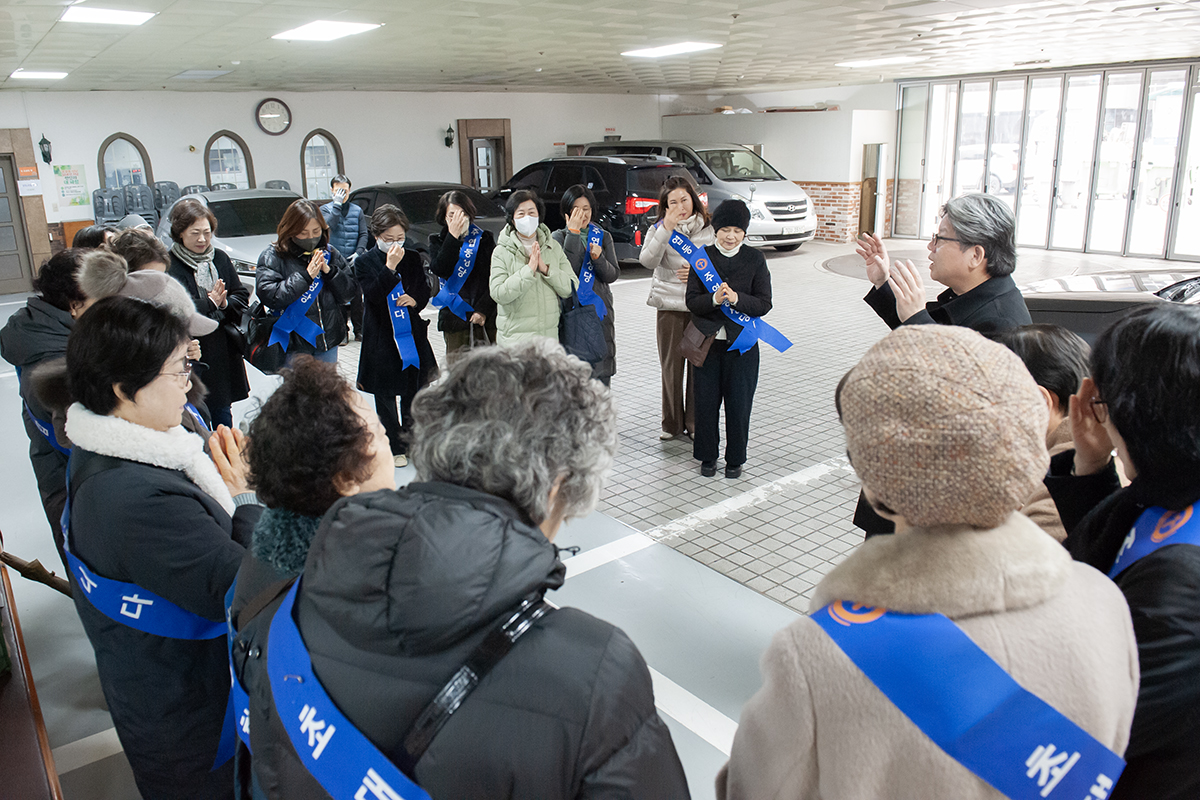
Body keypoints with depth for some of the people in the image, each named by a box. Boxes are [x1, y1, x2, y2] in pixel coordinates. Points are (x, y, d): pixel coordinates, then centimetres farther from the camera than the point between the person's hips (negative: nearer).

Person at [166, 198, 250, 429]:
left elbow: (242, 296, 10)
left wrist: (225, 303, -9)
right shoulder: (170, 265, -10)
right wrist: (209, 303, -20)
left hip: (224, 350, 5)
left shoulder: (220, 258, 9)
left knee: (223, 414, 14)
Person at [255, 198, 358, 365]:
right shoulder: (273, 256, -6)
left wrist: (329, 271, -14)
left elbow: (350, 291, 3)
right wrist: (305, 276, -21)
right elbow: (269, 295, -19)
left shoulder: (329, 253, 4)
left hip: (328, 339, 4)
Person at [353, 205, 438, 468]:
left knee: (413, 390, 11)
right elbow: (373, 295, -18)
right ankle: (395, 447, 17)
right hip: (382, 337, -3)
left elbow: (425, 291, 13)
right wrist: (390, 267, -26)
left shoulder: (413, 258, 6)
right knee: (385, 396, 6)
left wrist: (415, 299, -9)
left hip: (412, 334, 3)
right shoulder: (364, 262, -4)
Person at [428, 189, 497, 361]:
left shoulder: (484, 238, 8)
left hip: (486, 316, 0)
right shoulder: (437, 241, 8)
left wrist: (484, 309, -7)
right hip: (455, 317, 0)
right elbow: (439, 270, -12)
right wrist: (453, 235, -15)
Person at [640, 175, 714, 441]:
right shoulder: (660, 229, 1)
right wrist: (667, 228, -23)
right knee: (671, 367, 7)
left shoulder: (711, 228, 2)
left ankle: (695, 424, 19)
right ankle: (672, 424, 21)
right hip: (669, 306, 0)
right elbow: (648, 261, -16)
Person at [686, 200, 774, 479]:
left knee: (738, 402, 5)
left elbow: (764, 304, -4)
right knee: (706, 401, 6)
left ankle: (735, 459, 22)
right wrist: (714, 299, -22)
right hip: (707, 341, 1)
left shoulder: (755, 259, 0)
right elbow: (692, 301, -3)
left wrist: (736, 298, -21)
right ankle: (708, 456, 23)